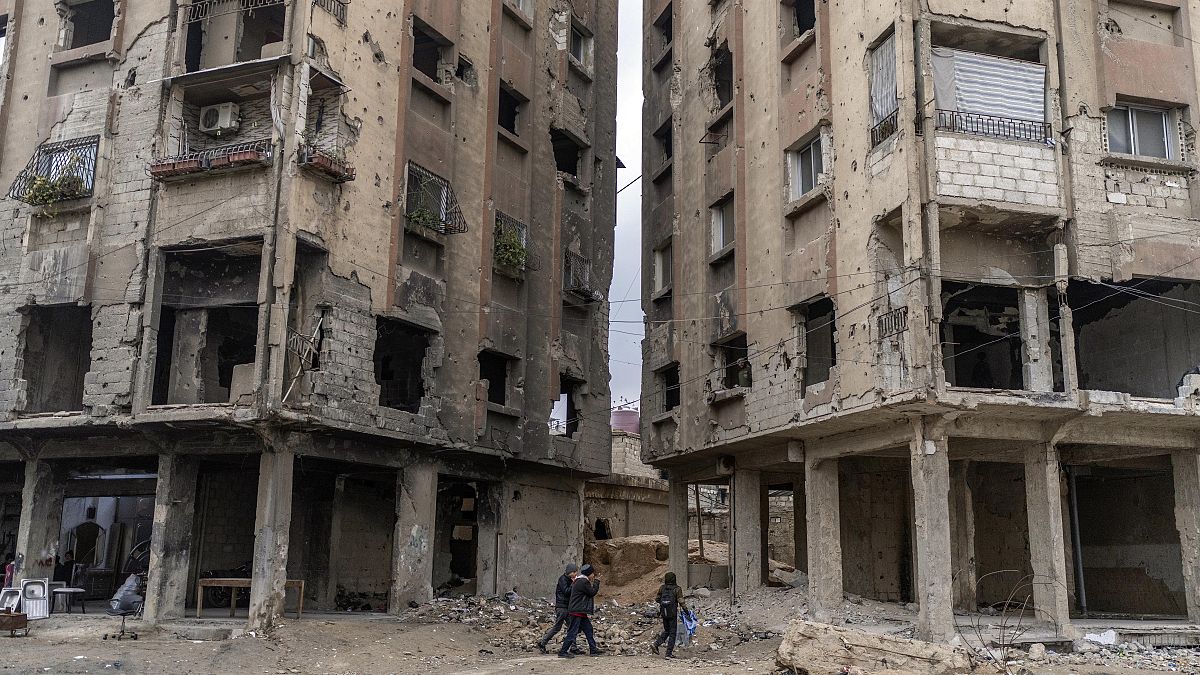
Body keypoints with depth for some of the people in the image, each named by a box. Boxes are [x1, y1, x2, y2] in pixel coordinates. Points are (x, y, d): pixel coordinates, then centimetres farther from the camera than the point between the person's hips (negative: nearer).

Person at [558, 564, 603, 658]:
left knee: (588, 630, 13)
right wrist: (596, 581, -2)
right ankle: (563, 652, -5)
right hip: (578, 611, -11)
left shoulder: (579, 581, 17)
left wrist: (594, 582, 15)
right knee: (573, 632, -8)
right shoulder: (583, 582, -16)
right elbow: (592, 592, -13)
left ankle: (593, 650, 18)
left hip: (581, 612, 11)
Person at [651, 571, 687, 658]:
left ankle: (656, 644, 6)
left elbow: (656, 598, 11)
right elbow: (681, 602, -13)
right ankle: (669, 653, 3)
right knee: (672, 633, 5)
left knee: (666, 631, 22)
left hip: (664, 613, 4)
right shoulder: (677, 589, -10)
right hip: (673, 614, -4)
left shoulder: (662, 588, 1)